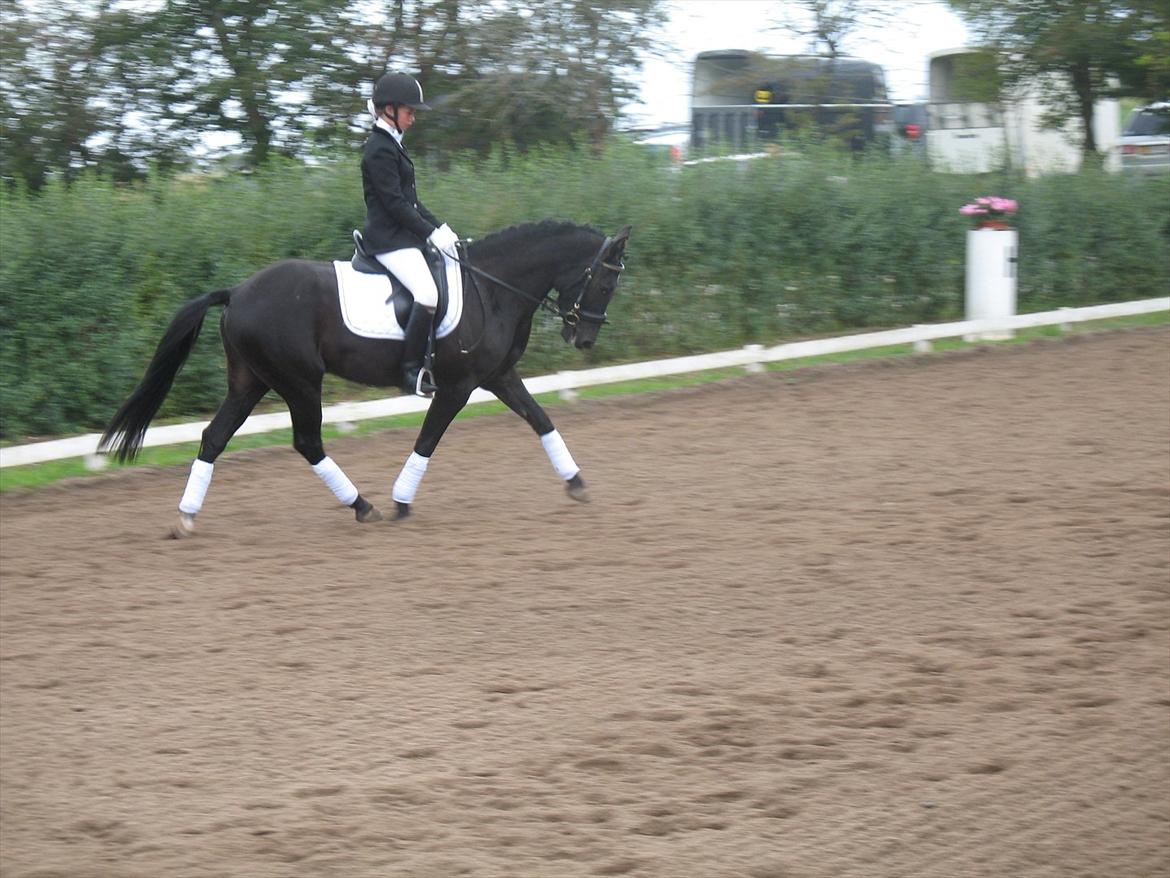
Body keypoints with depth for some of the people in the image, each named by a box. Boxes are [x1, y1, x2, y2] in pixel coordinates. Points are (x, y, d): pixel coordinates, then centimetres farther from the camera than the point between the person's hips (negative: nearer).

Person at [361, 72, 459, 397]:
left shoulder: (391, 145, 19)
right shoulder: (380, 150, -13)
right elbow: (395, 203, -18)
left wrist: (439, 227, 10)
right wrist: (432, 233, -16)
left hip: (405, 235, 11)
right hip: (390, 239, -11)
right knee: (428, 294, -27)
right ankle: (411, 370, -24)